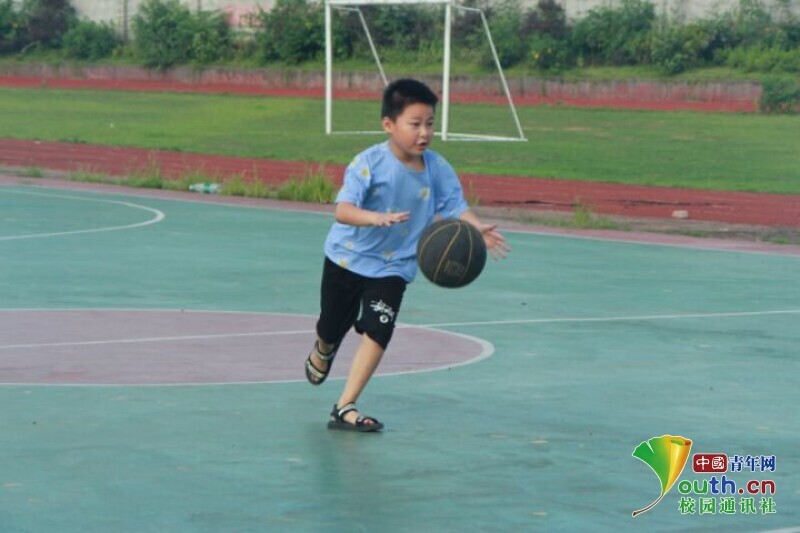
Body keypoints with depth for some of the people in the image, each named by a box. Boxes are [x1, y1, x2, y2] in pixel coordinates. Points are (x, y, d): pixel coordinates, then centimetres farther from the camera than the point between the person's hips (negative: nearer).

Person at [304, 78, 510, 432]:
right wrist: (376, 218, -54)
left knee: (377, 330, -18)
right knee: (331, 330, 17)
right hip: (347, 257, -2)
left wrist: (476, 228, -33)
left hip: (392, 266, 2)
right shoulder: (369, 163, -25)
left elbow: (455, 206, -11)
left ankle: (345, 408, -11)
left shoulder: (437, 168, -12)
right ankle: (322, 352, 57)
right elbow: (343, 210, -34)